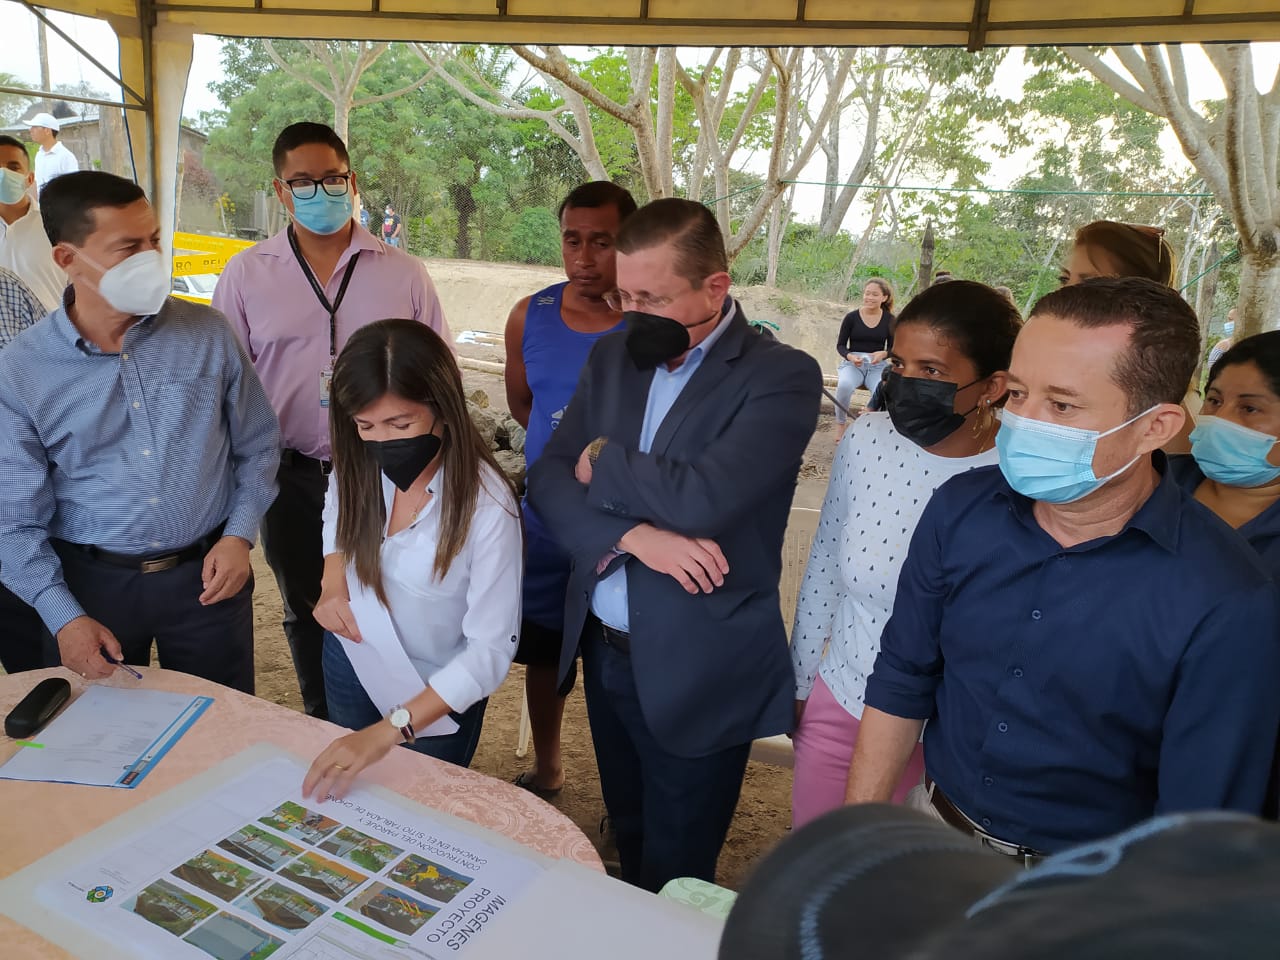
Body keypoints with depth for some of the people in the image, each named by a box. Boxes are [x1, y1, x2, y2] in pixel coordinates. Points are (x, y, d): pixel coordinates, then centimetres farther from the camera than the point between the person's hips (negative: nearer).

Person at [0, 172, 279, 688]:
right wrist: (63, 616, -12)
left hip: (206, 574, 1)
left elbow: (257, 445, 4)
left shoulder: (208, 333, -5)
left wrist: (239, 535, -7)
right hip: (90, 583, 0)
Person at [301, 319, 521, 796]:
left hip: (438, 691, -5)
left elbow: (491, 649, -30)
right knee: (346, 791, 29)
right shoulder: (357, 466, -18)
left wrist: (389, 730, -36)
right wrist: (332, 582, -13)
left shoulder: (486, 505, -33)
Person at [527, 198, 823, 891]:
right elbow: (548, 478, -2)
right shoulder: (613, 355, 3)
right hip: (603, 651, 6)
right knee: (628, 849, 26)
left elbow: (702, 498, -30)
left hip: (697, 674, -5)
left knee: (674, 881, 14)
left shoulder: (782, 377, -16)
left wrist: (602, 462, -12)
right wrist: (632, 535, -20)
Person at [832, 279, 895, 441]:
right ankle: (841, 424, -12)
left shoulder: (890, 320, 3)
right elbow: (840, 345, 4)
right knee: (844, 385, -36)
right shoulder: (851, 317, -1)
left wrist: (883, 353, -15)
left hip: (878, 365, 1)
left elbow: (893, 348, 9)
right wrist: (850, 356, -18)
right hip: (852, 363, -1)